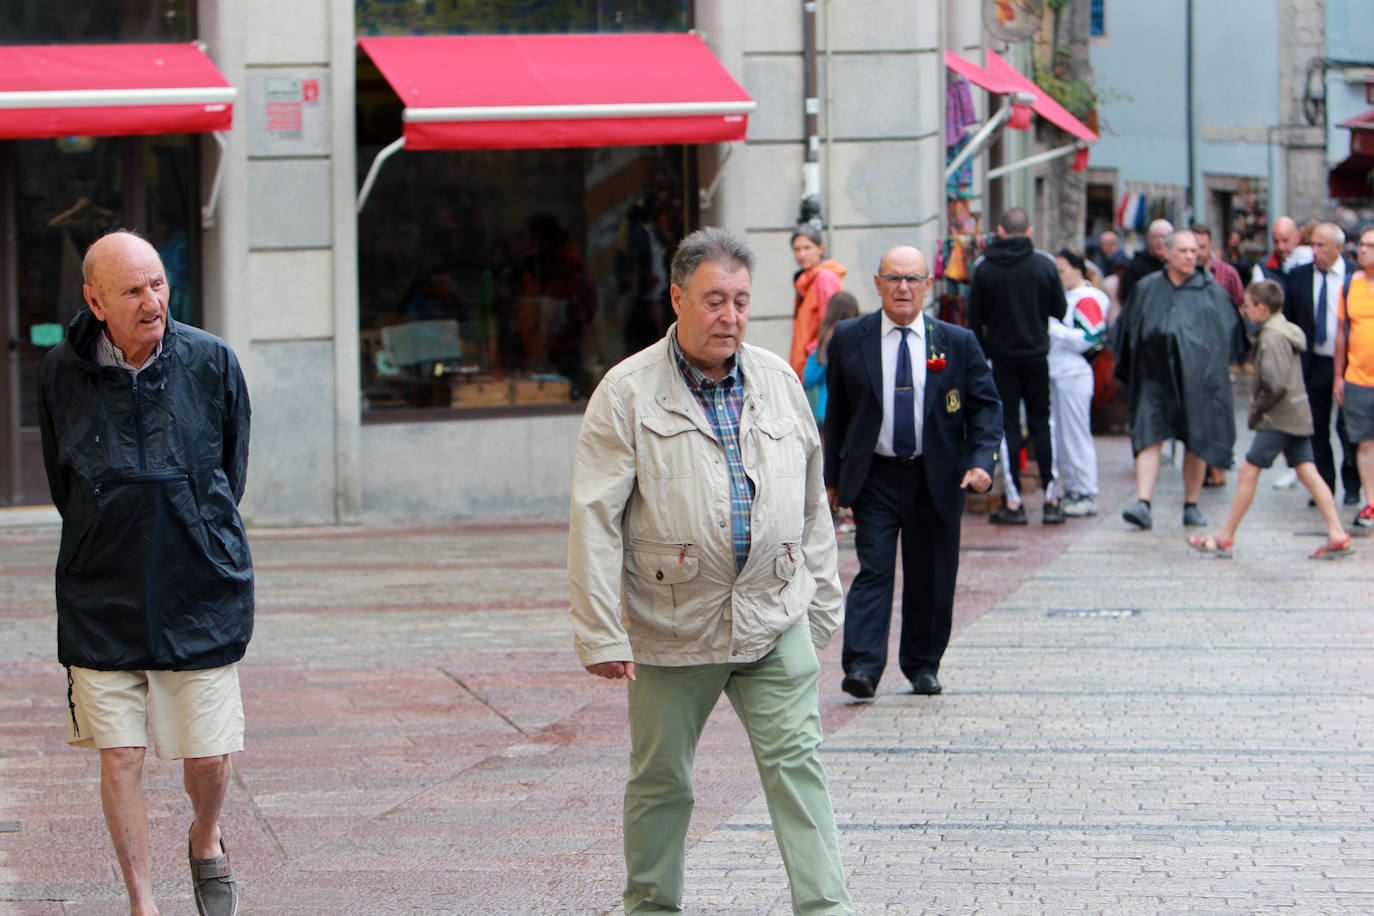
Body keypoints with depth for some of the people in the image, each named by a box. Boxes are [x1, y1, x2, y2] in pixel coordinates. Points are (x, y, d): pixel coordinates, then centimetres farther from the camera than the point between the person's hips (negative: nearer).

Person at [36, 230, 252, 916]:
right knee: (119, 757, -1)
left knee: (207, 755, 2)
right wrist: (104, 548, 11)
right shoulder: (61, 373, -4)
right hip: (101, 600, 0)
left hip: (201, 596, 0)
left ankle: (206, 841, 34)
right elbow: (63, 482, 11)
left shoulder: (211, 363, -5)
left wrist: (198, 546, 10)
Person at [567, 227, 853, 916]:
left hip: (776, 624, 2)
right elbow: (595, 520, -7)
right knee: (660, 778, 9)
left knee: (796, 765, -5)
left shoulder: (779, 383, 9)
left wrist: (821, 602, 17)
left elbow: (812, 504, 17)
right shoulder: (628, 393, -5)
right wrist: (601, 633, -12)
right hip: (671, 627, -2)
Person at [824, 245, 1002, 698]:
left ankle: (923, 666, 21)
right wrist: (832, 476, 8)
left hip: (936, 478, 1)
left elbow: (985, 406, 5)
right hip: (874, 475, -1)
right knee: (874, 570, -11)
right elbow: (836, 412, 9)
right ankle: (861, 668, -15)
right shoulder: (848, 339, 3)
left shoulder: (958, 342, 3)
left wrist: (981, 459, -11)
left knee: (930, 576, 7)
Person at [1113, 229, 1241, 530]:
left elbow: (1228, 330, 8)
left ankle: (1191, 505, 14)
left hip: (1197, 377, 0)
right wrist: (1128, 368, 8)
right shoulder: (1147, 288, 8)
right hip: (1156, 377, 0)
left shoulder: (1210, 290, 5)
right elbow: (1128, 331, 13)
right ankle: (1143, 504, -18)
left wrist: (1215, 367, 0)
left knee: (1197, 441, 3)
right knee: (1150, 437, -11)